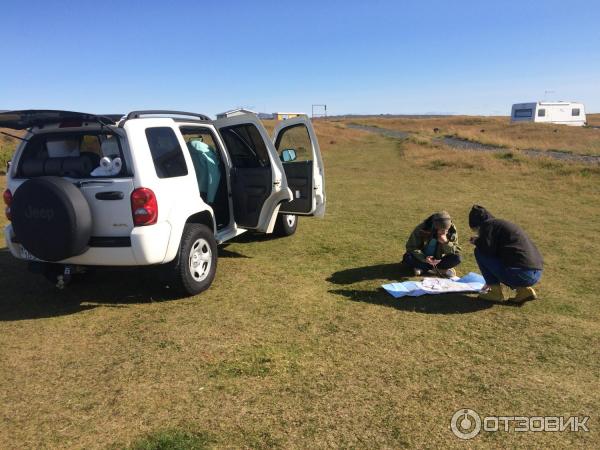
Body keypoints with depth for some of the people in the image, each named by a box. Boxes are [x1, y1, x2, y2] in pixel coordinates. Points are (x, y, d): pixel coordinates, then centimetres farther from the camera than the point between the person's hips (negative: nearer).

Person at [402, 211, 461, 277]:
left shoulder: (452, 232, -15)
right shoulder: (422, 229, -22)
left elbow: (457, 252, -13)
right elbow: (411, 247, -19)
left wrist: (446, 242, -32)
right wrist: (424, 258, -35)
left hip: (437, 260, 2)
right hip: (422, 259, -2)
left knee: (457, 258, -24)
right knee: (407, 258, -31)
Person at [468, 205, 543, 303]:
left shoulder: (488, 224, 1)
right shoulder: (502, 224, 28)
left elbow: (487, 247, -16)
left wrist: (475, 241, 8)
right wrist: (492, 281, 45)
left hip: (520, 273, -9)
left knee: (479, 252, 4)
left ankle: (495, 292, 4)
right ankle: (525, 290, 13)